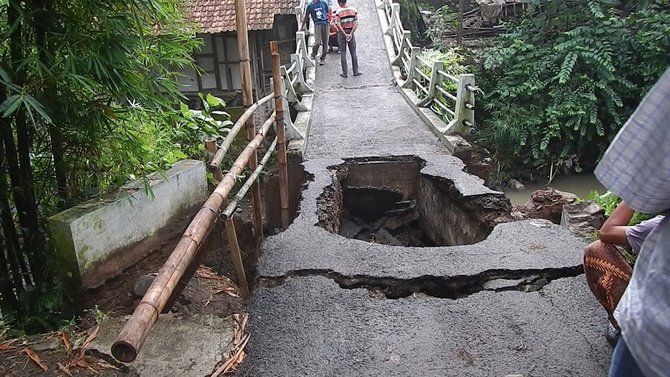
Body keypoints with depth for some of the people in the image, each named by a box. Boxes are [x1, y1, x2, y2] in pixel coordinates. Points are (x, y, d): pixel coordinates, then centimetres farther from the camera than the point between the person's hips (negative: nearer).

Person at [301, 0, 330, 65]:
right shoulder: (310, 5, 3)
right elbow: (306, 17, 8)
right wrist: (302, 27, 8)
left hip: (325, 24, 3)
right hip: (317, 24, -2)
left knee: (325, 43, 2)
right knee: (317, 42, -15)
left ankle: (322, 59, 14)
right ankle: (313, 55, 11)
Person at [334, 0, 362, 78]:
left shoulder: (338, 12, -12)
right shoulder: (353, 10, -2)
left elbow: (338, 25, -18)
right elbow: (356, 23, -7)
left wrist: (345, 34, -14)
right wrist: (351, 34, -10)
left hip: (342, 33, -2)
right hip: (351, 32, 3)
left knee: (343, 54, 6)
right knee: (353, 53, 12)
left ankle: (345, 73, 8)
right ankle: (356, 71, 16)